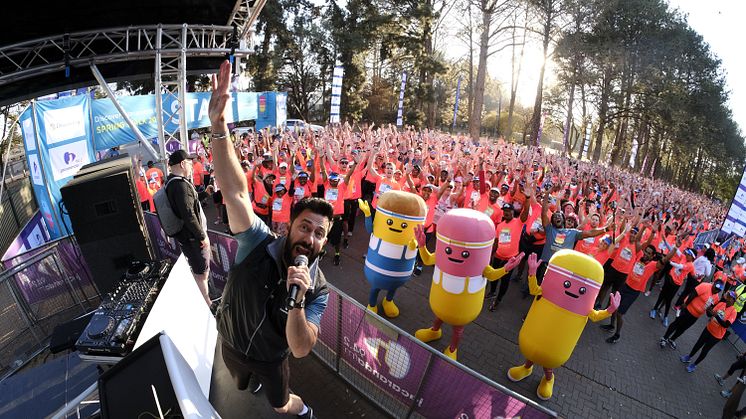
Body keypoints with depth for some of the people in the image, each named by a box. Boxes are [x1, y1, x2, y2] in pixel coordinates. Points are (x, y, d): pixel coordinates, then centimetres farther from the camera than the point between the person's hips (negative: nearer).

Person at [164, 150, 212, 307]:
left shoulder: (170, 182, 9)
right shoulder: (181, 184, -23)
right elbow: (189, 215, -28)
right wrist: (202, 236, -21)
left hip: (184, 234, 10)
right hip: (192, 236, -10)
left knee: (196, 268, 23)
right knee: (202, 272, 1)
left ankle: (203, 295, 39)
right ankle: (207, 303, 13)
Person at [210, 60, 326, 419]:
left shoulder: (317, 289, -29)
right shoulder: (259, 244, -33)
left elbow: (301, 349, -33)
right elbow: (235, 192, -46)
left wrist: (297, 301, -51)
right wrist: (218, 126, -58)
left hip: (272, 357, -1)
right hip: (231, 346, 2)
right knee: (241, 386, 34)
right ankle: (256, 377, 70)